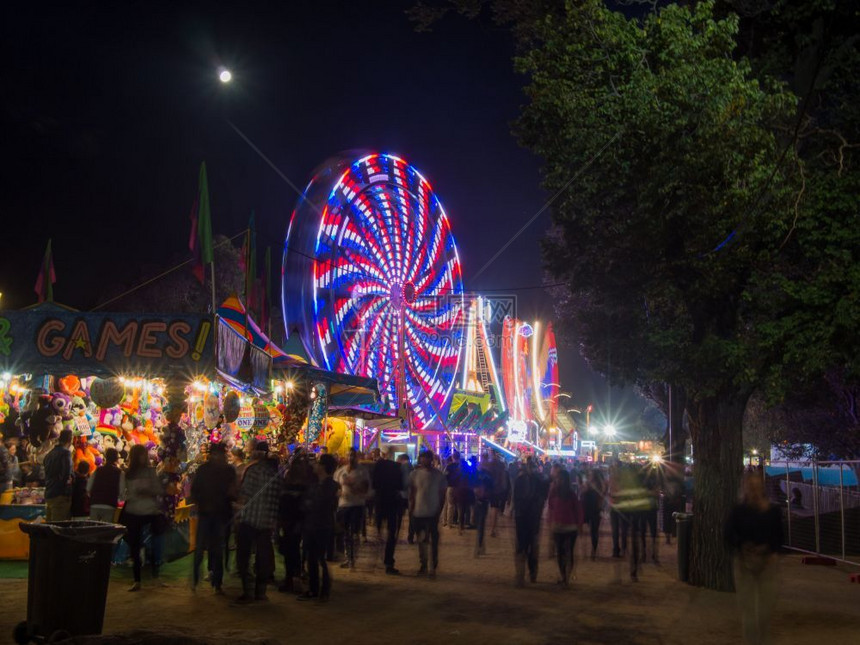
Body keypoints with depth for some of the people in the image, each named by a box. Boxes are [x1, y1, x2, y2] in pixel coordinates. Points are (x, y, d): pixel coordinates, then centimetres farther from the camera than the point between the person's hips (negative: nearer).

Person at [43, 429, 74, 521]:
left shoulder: (49, 454, 16)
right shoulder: (65, 452, -11)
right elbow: (67, 471, -22)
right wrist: (67, 479, -4)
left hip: (48, 494, 9)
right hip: (60, 495, -8)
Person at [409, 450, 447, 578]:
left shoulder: (439, 475, -2)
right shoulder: (415, 474, 2)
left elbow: (442, 494, 1)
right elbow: (411, 493, 7)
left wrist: (439, 510, -5)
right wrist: (411, 508, -2)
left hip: (433, 513, -2)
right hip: (418, 512, 2)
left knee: (433, 541, -1)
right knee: (421, 540, 11)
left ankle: (433, 567, 3)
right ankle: (423, 565, 24)